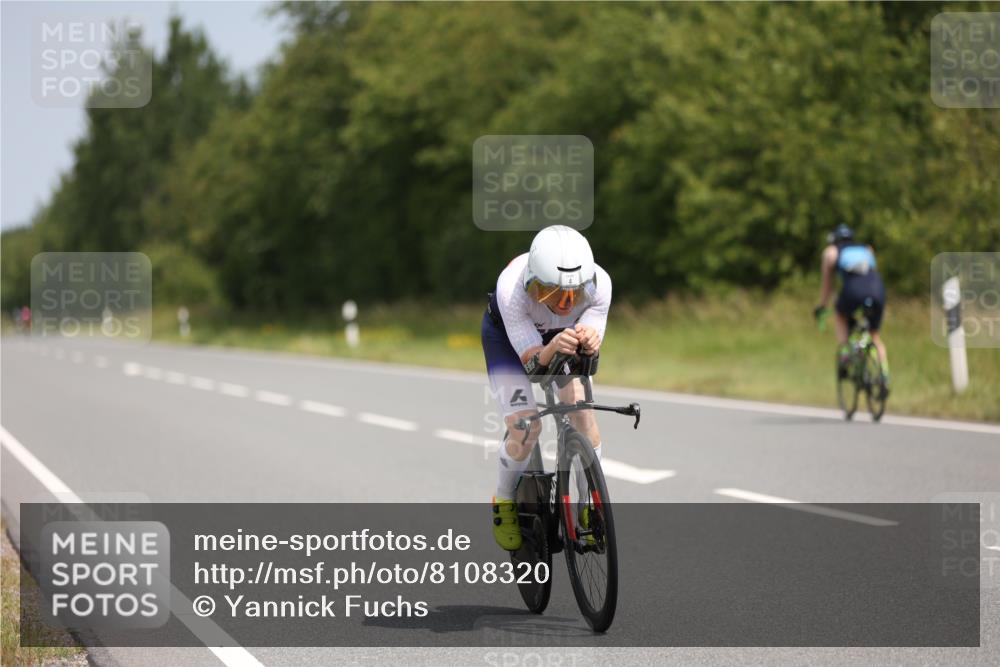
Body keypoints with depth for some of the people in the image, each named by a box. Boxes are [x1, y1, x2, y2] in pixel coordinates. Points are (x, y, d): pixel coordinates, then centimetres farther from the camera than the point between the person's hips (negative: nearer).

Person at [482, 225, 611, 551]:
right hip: (507, 334, -3)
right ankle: (504, 502, 10)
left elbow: (589, 350, -27)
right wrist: (552, 349, -58)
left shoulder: (599, 283, -34)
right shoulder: (512, 287, -41)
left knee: (582, 409, -18)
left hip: (561, 336, 3)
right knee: (525, 428, -18)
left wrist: (589, 343, -51)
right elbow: (531, 361, -36)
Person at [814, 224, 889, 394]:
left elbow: (826, 283, 33)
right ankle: (885, 378, 2)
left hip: (854, 289, -3)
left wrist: (821, 307, 46)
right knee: (875, 335, 18)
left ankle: (843, 352, 7)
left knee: (840, 316, 30)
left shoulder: (831, 251, 27)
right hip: (878, 288, 3)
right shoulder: (867, 249, 36)